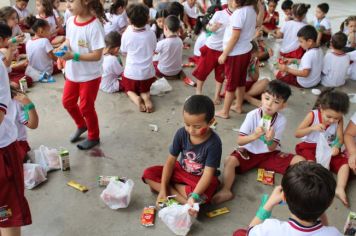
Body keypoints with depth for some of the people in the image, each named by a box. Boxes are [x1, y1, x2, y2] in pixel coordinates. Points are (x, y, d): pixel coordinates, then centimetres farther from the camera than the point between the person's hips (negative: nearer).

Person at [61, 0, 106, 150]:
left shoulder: (94, 25, -25)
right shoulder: (70, 21, -4)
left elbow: (97, 55, -24)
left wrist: (73, 56, -29)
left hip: (89, 76, -7)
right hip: (72, 73, 7)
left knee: (86, 107, 7)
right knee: (67, 102, 18)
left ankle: (94, 137, 30)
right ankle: (81, 125, 45)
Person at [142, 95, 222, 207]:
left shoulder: (214, 143, -26)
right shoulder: (181, 133, -15)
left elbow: (208, 174, -27)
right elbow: (171, 161, -10)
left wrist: (194, 196, -42)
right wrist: (163, 189, -18)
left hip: (200, 179, -4)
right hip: (181, 171, 4)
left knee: (201, 197, -37)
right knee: (148, 174, -12)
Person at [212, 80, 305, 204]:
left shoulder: (281, 120, -13)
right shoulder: (252, 115, -16)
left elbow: (272, 148, -13)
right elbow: (239, 141, -18)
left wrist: (270, 140, -36)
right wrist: (254, 136, -36)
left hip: (270, 154, 2)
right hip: (249, 152, -1)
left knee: (300, 160, -15)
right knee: (229, 160, -30)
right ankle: (226, 191, -24)